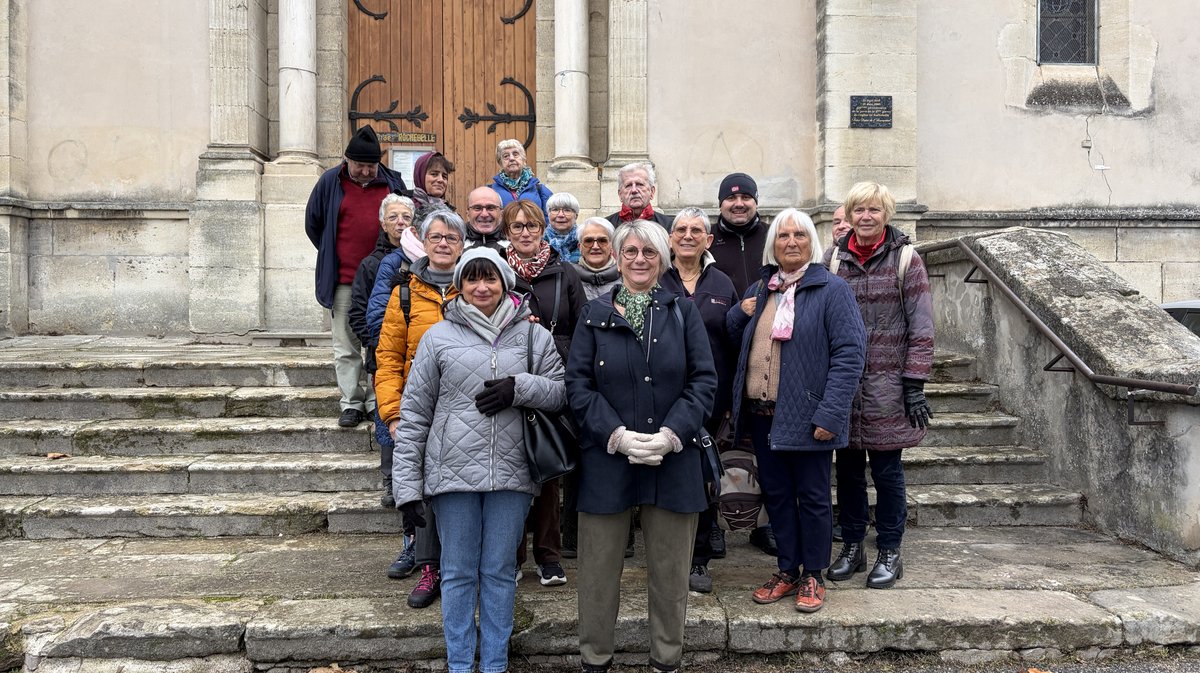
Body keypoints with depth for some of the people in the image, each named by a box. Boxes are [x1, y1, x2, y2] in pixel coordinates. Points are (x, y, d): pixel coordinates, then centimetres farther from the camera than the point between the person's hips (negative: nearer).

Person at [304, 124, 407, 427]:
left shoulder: (392, 182, 5)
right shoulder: (330, 182, 3)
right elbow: (313, 224, 14)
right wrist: (333, 258, 13)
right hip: (343, 282, 0)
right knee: (346, 348, 4)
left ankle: (377, 402, 16)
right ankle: (351, 403, 13)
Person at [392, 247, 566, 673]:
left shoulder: (533, 335, 5)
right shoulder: (438, 337, 2)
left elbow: (562, 393, 4)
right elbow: (414, 415, 2)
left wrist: (520, 387, -15)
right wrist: (408, 484, -2)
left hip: (510, 474, 1)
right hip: (453, 473, 0)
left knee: (499, 571, 12)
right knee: (458, 573, 11)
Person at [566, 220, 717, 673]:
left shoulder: (683, 312, 7)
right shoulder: (594, 313, 6)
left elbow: (704, 380, 1)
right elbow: (578, 384, -1)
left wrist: (671, 434, -13)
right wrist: (617, 434, -13)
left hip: (673, 461, 1)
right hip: (606, 460, 0)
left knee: (670, 569, 10)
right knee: (599, 568, 7)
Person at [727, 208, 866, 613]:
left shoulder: (831, 289, -7)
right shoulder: (760, 289, 13)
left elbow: (850, 352, -14)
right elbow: (734, 338, 21)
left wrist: (830, 414, -21)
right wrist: (739, 313, -2)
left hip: (806, 417, -6)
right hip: (761, 414, 6)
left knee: (812, 497, 7)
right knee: (775, 493, 14)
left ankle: (813, 576, 22)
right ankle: (787, 570, 28)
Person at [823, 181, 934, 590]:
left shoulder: (906, 260, -2)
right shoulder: (833, 259, 6)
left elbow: (921, 329, -3)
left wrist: (915, 384, -8)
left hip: (887, 385, -2)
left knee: (887, 469, 5)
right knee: (848, 468, 10)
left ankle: (889, 554, 19)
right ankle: (852, 547, 25)